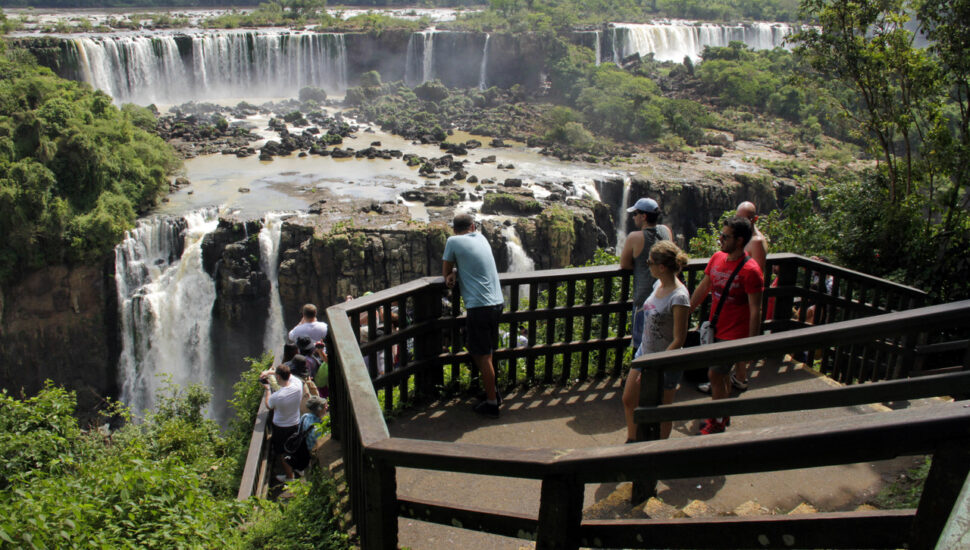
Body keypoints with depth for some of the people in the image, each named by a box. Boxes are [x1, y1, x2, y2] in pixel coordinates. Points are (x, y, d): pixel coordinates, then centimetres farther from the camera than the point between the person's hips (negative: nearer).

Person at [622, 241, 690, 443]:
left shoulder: (679, 297, -26)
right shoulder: (659, 285, 0)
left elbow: (678, 340, -23)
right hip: (644, 353, 8)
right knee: (628, 400, 19)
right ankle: (632, 441, 41)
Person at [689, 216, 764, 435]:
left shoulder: (750, 270, -20)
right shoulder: (717, 258, 2)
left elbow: (755, 310, -19)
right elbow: (702, 289, 13)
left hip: (734, 334, -7)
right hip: (715, 328, 7)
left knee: (715, 374, -4)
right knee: (722, 373, 18)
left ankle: (717, 423, 12)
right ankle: (723, 415, 35)